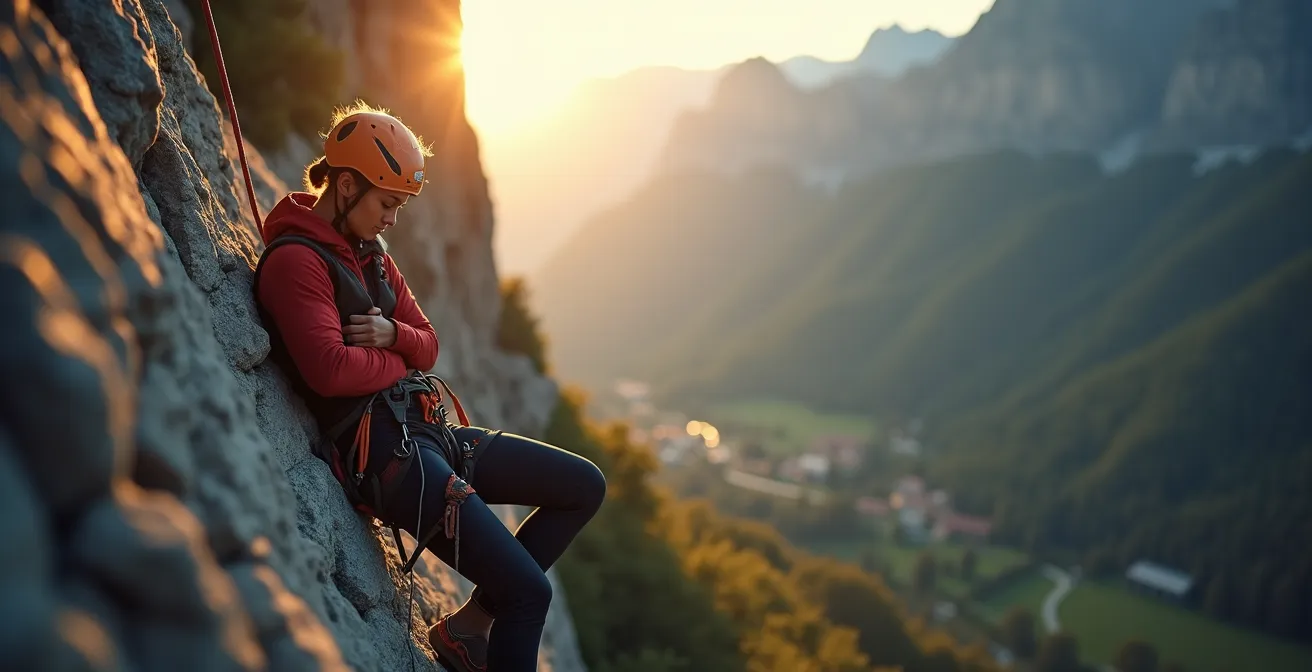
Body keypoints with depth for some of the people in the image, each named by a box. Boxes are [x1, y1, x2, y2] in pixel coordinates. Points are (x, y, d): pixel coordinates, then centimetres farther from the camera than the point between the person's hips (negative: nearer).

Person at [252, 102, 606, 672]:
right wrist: (399, 361, -5)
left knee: (584, 486, 11)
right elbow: (329, 370, -25)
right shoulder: (294, 260, -11)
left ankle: (472, 622, 7)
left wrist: (393, 334, -9)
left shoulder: (368, 252, 17)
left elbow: (427, 343, 15)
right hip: (379, 447, -10)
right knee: (529, 591, -18)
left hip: (428, 431, 10)